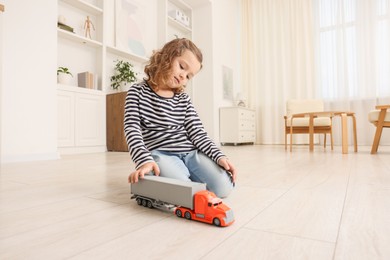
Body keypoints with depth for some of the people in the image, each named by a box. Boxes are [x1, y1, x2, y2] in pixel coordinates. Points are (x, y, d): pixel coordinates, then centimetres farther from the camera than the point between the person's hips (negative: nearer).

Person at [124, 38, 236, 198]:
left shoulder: (184, 100, 14)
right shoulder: (138, 92, 4)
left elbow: (197, 133, 7)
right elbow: (132, 128, -7)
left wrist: (219, 156, -8)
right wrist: (145, 160, -24)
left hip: (190, 152, 4)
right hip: (161, 153, -3)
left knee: (223, 187, -15)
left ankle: (189, 175, 10)